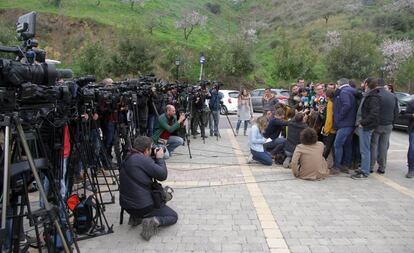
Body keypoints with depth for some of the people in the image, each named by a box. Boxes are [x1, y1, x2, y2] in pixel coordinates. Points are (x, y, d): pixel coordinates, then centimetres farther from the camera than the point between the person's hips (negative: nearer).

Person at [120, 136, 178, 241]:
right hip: (142, 207, -8)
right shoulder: (142, 159, -22)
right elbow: (162, 175, -17)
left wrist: (155, 159, 9)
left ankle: (136, 217, 19)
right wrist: (160, 158, -4)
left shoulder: (128, 159, 6)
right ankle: (155, 221, -16)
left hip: (126, 205, 8)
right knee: (173, 216, 8)